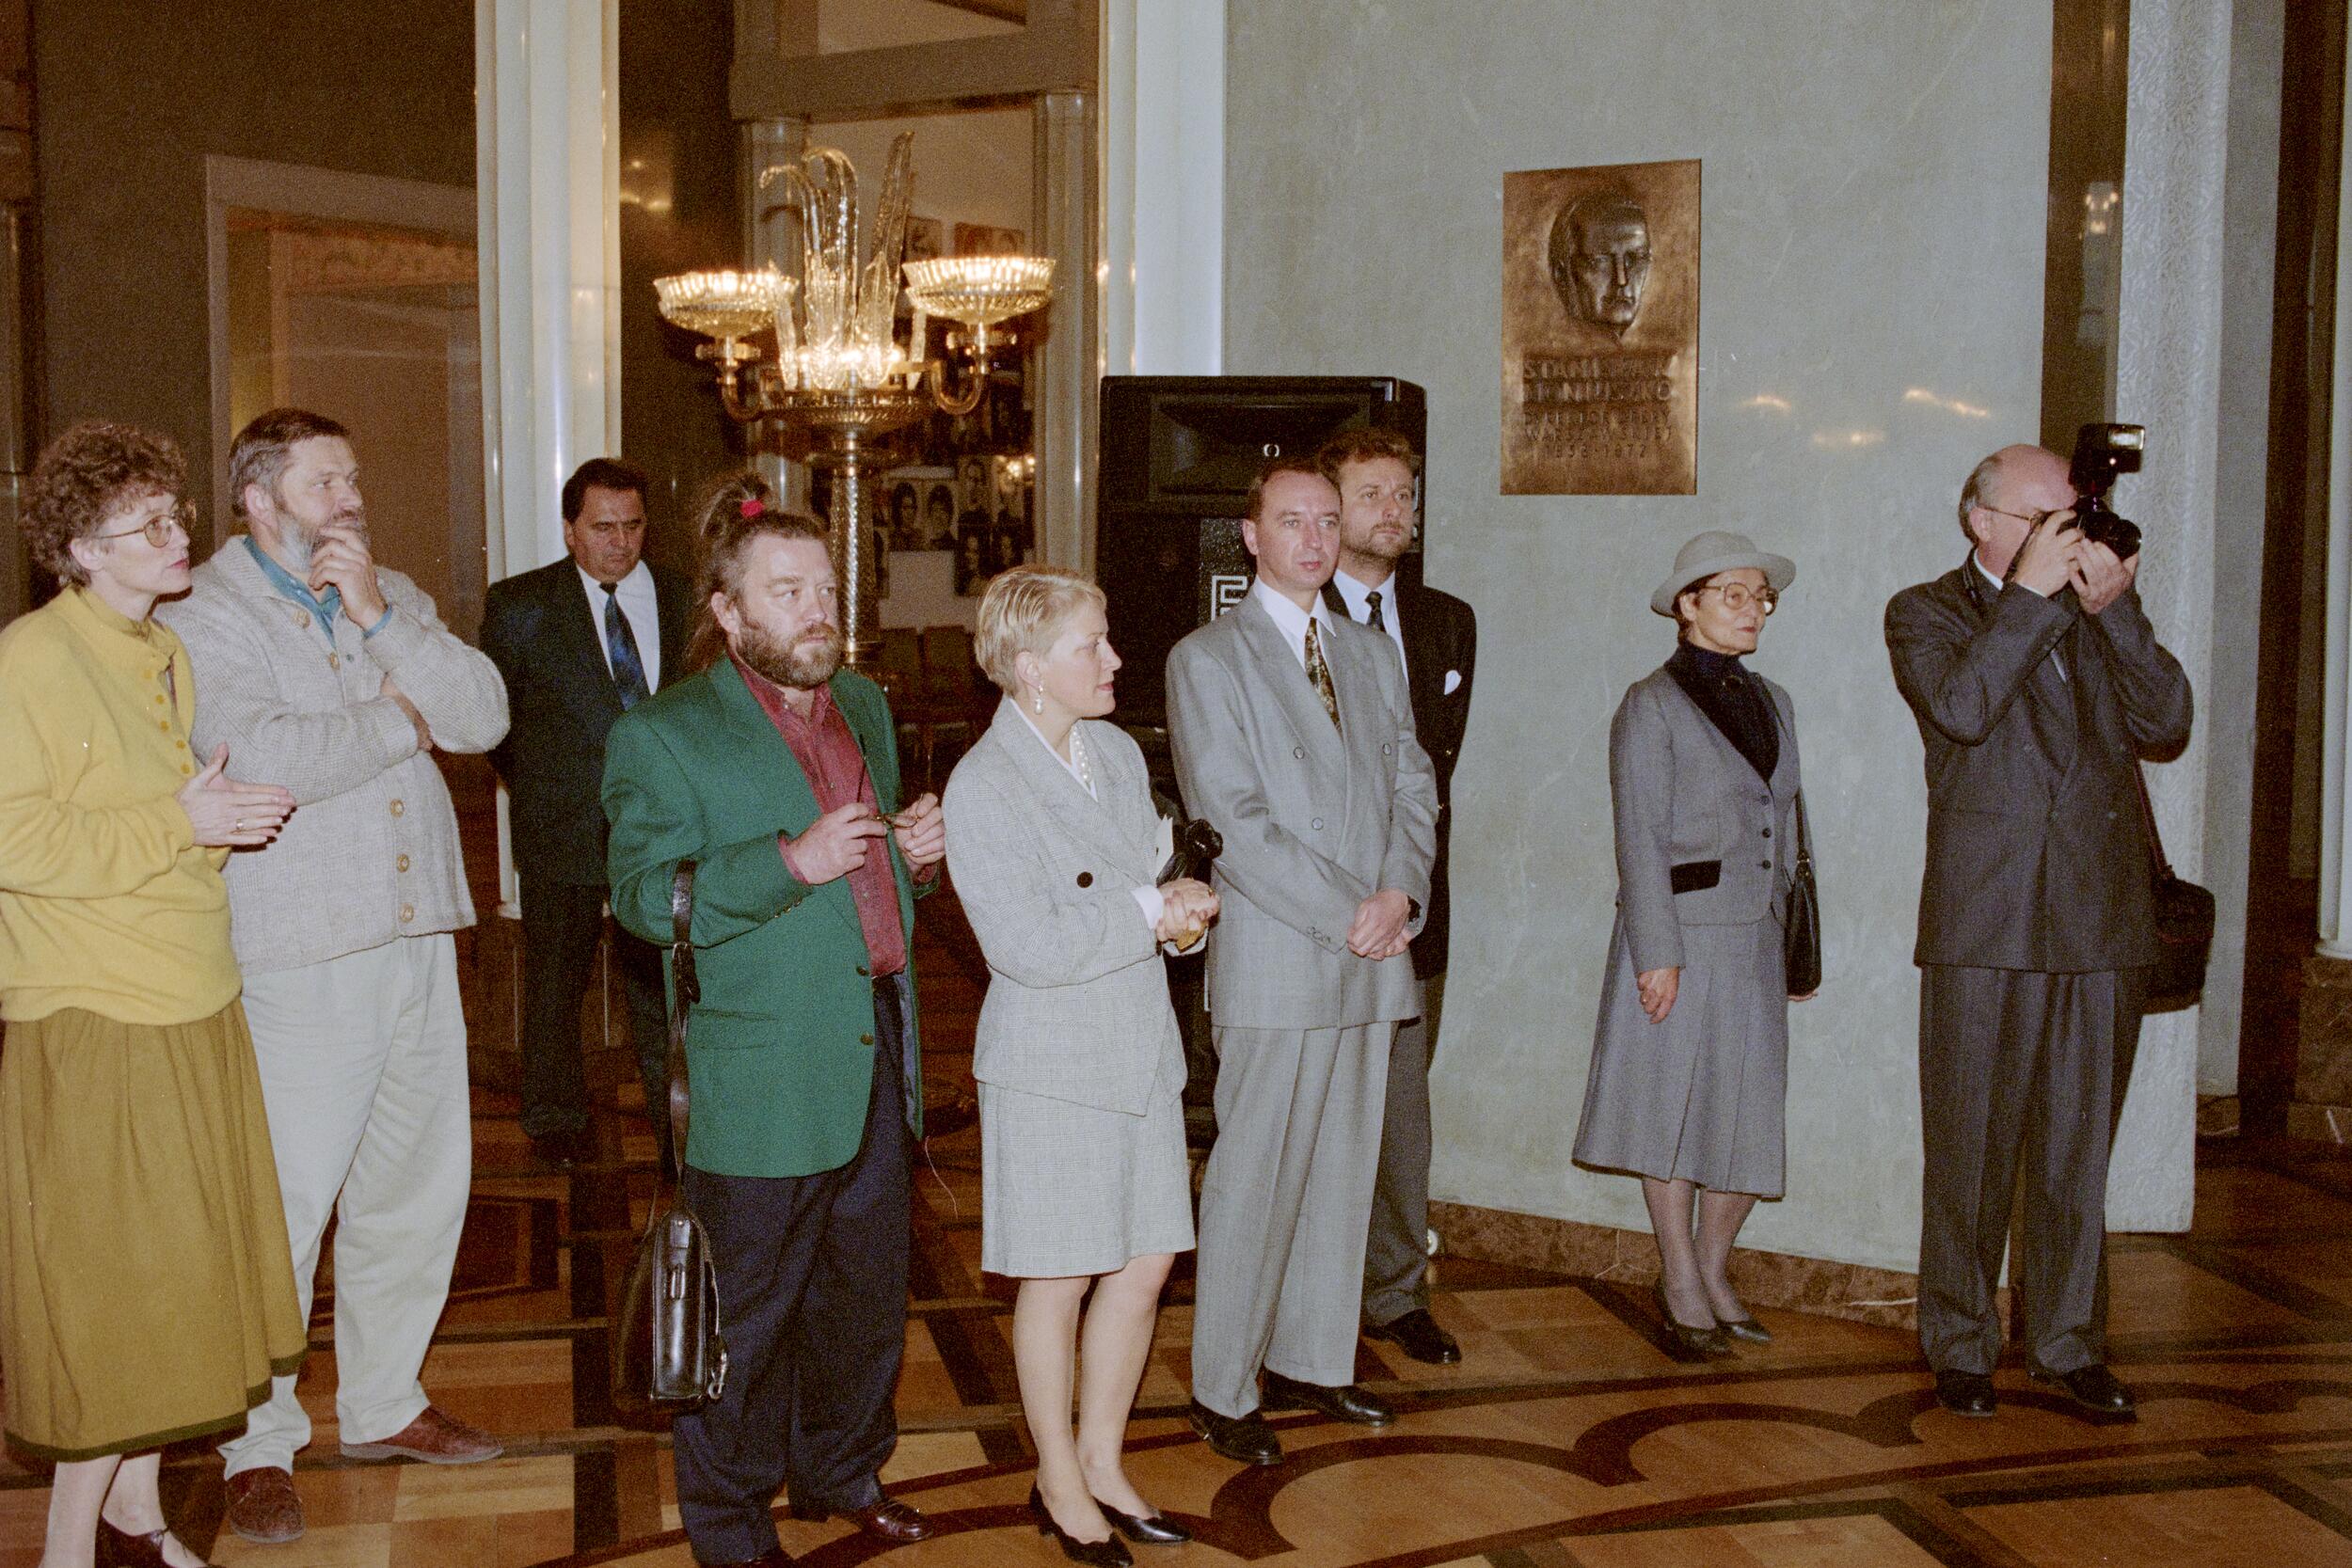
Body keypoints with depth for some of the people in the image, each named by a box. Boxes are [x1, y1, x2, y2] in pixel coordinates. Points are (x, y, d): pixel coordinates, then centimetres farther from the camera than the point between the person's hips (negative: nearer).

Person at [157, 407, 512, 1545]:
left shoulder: (395, 599, 14)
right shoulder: (205, 622, -5)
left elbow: (483, 715, 0)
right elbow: (261, 759, -22)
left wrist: (380, 621, -10)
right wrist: (400, 721, -9)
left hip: (417, 940, 7)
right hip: (298, 961, -6)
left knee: (416, 1188, 14)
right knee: (282, 1208, -5)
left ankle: (384, 1405, 32)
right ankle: (257, 1444, 12)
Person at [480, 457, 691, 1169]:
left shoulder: (682, 602, 5)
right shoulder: (519, 605, -1)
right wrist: (540, 786, 5)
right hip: (563, 832, -1)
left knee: (662, 979, 6)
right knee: (555, 983, 11)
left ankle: (674, 1117, 18)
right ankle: (555, 1121, 26)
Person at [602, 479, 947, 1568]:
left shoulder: (864, 705, 12)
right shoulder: (662, 736, -9)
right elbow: (646, 896, -16)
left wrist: (916, 854, 1)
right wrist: (791, 863, -26)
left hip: (877, 1058, 7)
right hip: (759, 1079, -6)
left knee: (868, 1292, 18)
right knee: (746, 1317, 5)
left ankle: (841, 1469, 39)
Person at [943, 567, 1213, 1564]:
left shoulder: (1119, 753, 8)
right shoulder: (982, 786, -16)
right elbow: (1030, 948, -22)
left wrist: (1183, 906, -5)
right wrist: (1152, 914, -14)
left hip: (1141, 1049, 7)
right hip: (1051, 1063, -7)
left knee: (1146, 1262, 11)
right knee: (1058, 1281, 6)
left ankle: (1102, 1463, 30)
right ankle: (1060, 1487, 24)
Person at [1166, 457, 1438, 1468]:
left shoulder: (1374, 654, 16)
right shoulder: (1205, 660, -3)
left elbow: (1412, 786, 12)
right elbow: (1235, 818, -11)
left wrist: (1399, 893, -6)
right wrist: (1343, 916, -14)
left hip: (1372, 959, 6)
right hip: (1275, 962, -6)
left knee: (1343, 1167, 12)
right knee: (1254, 1179, -2)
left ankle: (1309, 1362, 26)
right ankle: (1222, 1392, 10)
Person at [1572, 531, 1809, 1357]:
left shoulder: (1772, 702, 13)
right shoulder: (1653, 704, -6)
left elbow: (1785, 830, 15)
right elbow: (1640, 839, -10)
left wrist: (1796, 942, 12)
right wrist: (1657, 952, -14)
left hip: (1756, 939, 6)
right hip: (1684, 932, -6)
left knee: (1751, 1112, 7)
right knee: (1675, 1105, 4)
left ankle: (1713, 1272, 23)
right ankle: (1681, 1286, 16)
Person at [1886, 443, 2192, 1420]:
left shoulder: (2101, 613, 16)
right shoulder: (1926, 614, 4)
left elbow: (2165, 730, 2)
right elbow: (1962, 709, -16)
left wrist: (2113, 610, -7)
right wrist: (2032, 593, -13)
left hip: (2102, 921, 4)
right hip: (1985, 923, -4)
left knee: (2078, 1148, 10)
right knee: (1971, 1147, 2)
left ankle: (2068, 1341, 21)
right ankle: (1959, 1346, 14)